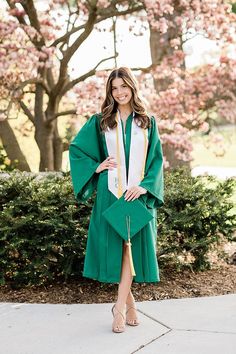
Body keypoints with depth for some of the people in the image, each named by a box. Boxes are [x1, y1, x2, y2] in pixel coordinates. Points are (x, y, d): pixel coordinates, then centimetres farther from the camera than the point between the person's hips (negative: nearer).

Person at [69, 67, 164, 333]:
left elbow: (156, 159, 5)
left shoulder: (147, 123, 9)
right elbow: (76, 148, 11)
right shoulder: (100, 122, 7)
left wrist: (144, 185, -9)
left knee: (133, 245, -6)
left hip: (138, 192, 0)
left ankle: (120, 306, -1)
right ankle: (129, 302, 14)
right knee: (115, 246, -1)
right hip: (110, 192, 0)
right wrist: (96, 167, -1)